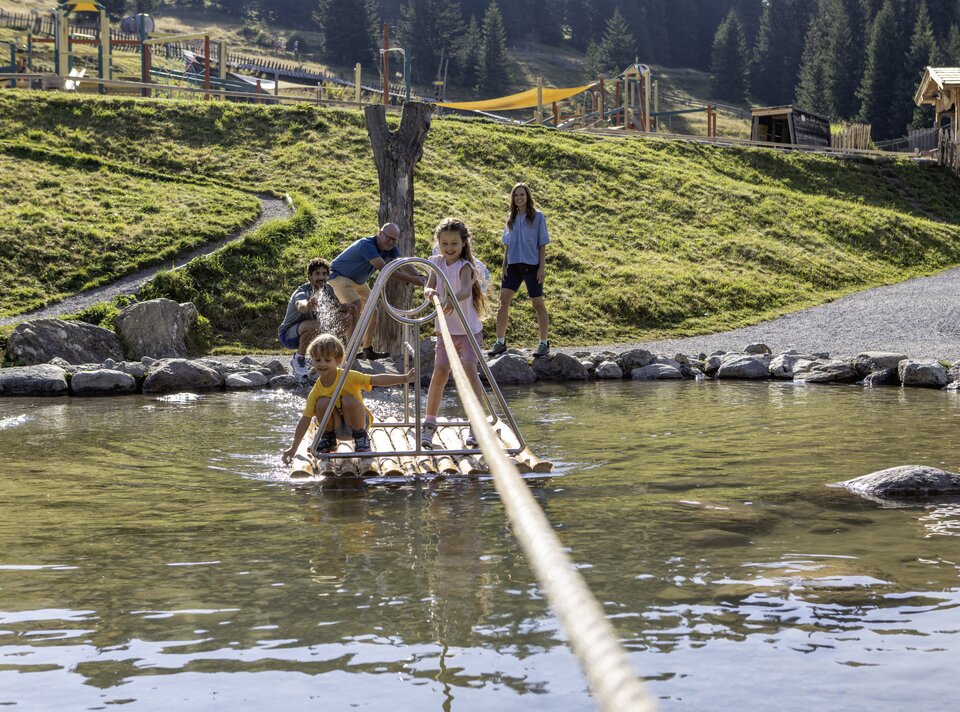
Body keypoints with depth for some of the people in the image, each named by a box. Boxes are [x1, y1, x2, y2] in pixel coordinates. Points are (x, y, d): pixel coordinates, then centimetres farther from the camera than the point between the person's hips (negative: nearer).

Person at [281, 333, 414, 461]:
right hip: (337, 426, 2)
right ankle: (328, 439, -3)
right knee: (323, 403, -26)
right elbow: (305, 419, -15)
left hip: (356, 421, -2)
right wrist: (293, 448, -20)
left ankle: (361, 437, -11)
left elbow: (377, 380, -28)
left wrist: (404, 378, -38)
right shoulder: (316, 391, -16)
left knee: (349, 400, -32)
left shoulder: (348, 377, -22)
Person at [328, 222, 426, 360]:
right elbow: (384, 269, -41)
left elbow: (403, 265, -18)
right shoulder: (367, 245, -33)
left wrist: (419, 277, -37)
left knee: (372, 312, 6)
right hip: (340, 277, -9)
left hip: (358, 281, 9)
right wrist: (411, 280, -46)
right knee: (355, 306, -28)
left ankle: (367, 350, 15)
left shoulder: (390, 249, -6)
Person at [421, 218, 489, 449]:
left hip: (469, 329, -4)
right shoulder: (436, 263, 4)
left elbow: (466, 290, -32)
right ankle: (429, 424, 4)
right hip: (445, 330, 4)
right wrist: (430, 292, -30)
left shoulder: (464, 266, -13)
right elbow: (428, 288, -4)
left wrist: (453, 298, -55)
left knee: (469, 368, -20)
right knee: (440, 371, -6)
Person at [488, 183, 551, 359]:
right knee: (503, 301, -5)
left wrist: (542, 267, -9)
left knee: (538, 303, 3)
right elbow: (507, 245, 14)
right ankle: (500, 342, 0)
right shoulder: (511, 218, 11)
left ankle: (543, 343, 12)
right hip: (513, 265, 4)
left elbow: (542, 244, -3)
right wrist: (504, 265, 6)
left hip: (532, 265, -4)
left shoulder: (537, 217, -2)